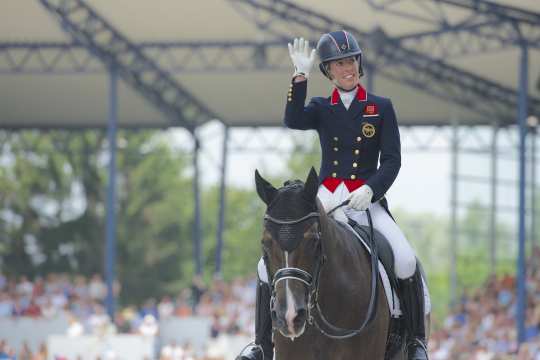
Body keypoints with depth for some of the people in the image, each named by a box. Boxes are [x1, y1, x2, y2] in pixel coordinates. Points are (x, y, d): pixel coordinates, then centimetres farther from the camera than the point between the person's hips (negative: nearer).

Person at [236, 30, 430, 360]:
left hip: (368, 202, -2)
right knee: (270, 264, -13)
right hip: (326, 202, 2)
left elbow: (392, 160, 1)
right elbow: (293, 120, -11)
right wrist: (301, 77, -19)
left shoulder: (381, 108, 7)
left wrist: (371, 189, -17)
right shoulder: (322, 109, 12)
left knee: (406, 261, -28)